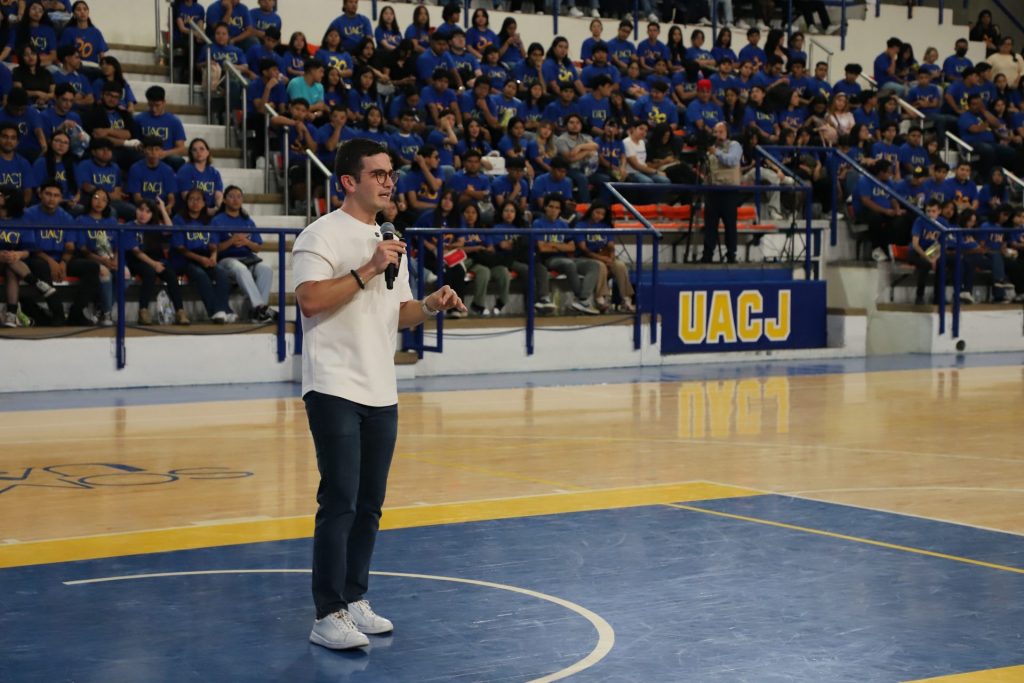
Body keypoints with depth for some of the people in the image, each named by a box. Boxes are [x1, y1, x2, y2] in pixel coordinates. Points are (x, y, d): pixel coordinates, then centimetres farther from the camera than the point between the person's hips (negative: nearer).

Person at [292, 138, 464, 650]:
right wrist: (367, 271, -21)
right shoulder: (323, 235, -8)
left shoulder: (389, 241, 17)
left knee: (369, 504, 11)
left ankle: (355, 600, 22)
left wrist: (432, 305, 2)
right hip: (336, 389, -8)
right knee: (339, 502, -10)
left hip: (381, 392, 8)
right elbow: (310, 301, -21)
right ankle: (327, 617, -5)